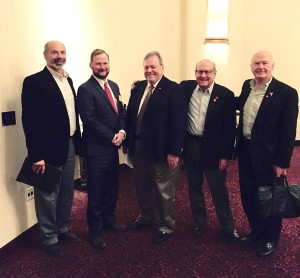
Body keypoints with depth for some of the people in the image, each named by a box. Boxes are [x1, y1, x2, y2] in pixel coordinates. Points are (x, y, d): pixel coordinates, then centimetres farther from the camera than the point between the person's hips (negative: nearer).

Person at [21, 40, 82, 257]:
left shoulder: (68, 80, 12)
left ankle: (62, 227, 39)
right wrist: (37, 156, -19)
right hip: (49, 149, -7)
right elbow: (30, 121, -17)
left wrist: (77, 142, 10)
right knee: (49, 196, 7)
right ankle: (50, 238, 25)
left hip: (69, 146, 8)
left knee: (67, 192, 19)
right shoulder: (34, 82, -12)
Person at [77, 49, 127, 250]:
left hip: (113, 146, 7)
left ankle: (109, 220, 37)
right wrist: (112, 137, -15)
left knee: (112, 187, 18)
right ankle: (95, 231, 20)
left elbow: (121, 112, 12)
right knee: (96, 191, 5)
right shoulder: (86, 89, -12)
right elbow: (90, 120, -18)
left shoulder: (114, 86, 11)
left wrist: (122, 132, -6)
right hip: (96, 148, -7)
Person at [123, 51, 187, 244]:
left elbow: (179, 123, -16)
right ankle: (146, 217, 44)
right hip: (138, 147, 7)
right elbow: (130, 116, 10)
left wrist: (174, 151, -19)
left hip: (161, 150, -6)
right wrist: (127, 142, 8)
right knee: (142, 187, 21)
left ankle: (166, 226, 29)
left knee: (164, 191, 9)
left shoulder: (173, 89, -12)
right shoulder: (139, 88, 8)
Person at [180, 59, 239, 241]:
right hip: (190, 146, 3)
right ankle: (199, 223, 34)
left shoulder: (225, 94, -8)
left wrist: (226, 155, -10)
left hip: (213, 149, -3)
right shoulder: (186, 87, 0)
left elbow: (230, 128, -8)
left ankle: (228, 227, 27)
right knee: (194, 188, 16)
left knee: (219, 190, 9)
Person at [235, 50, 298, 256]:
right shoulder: (247, 86, 5)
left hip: (267, 155, -6)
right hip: (245, 151, 6)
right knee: (248, 197, 17)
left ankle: (271, 238, 35)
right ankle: (256, 231, 40)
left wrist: (282, 162, -14)